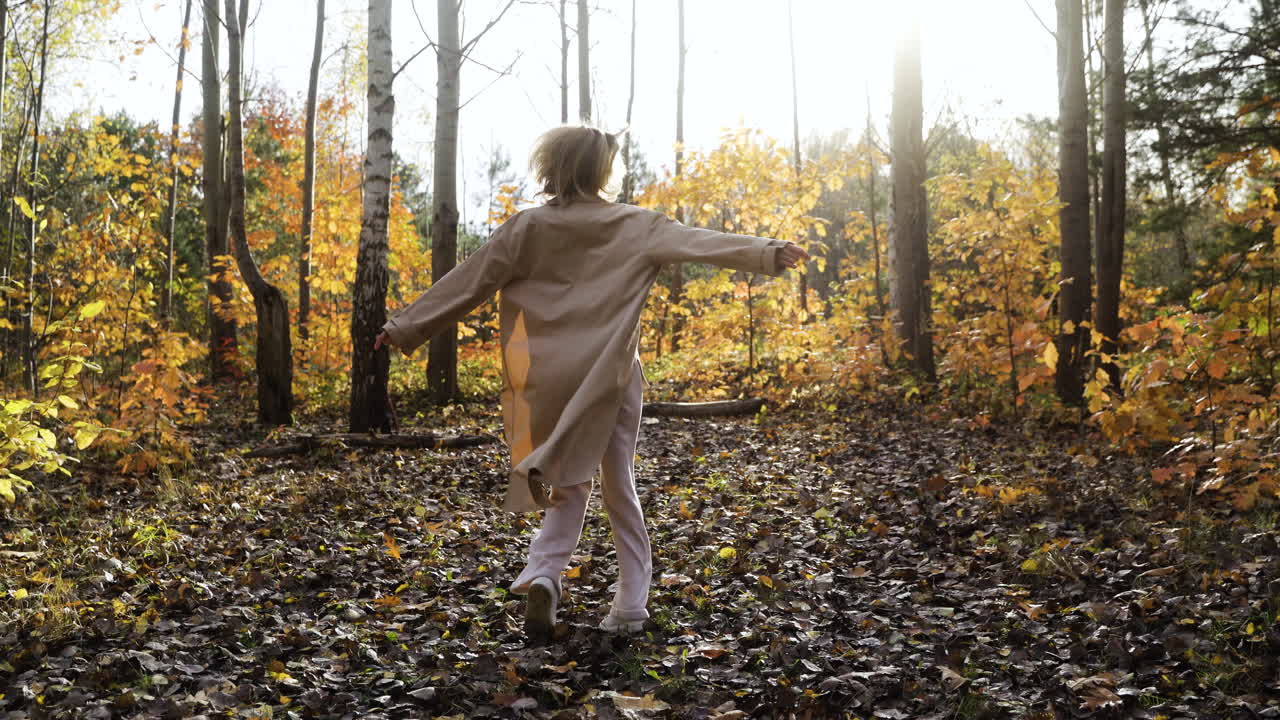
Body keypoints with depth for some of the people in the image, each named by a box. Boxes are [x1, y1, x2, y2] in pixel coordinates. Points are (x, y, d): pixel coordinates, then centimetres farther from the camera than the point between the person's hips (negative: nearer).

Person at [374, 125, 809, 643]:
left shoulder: (529, 227, 0)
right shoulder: (632, 226, -2)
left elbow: (469, 281, 1)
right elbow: (696, 242, -12)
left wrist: (407, 327, 6)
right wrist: (767, 253, -15)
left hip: (554, 379, 1)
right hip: (611, 377, -1)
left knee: (570, 483, 13)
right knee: (618, 486, 11)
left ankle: (544, 575, -10)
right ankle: (631, 602, 14)